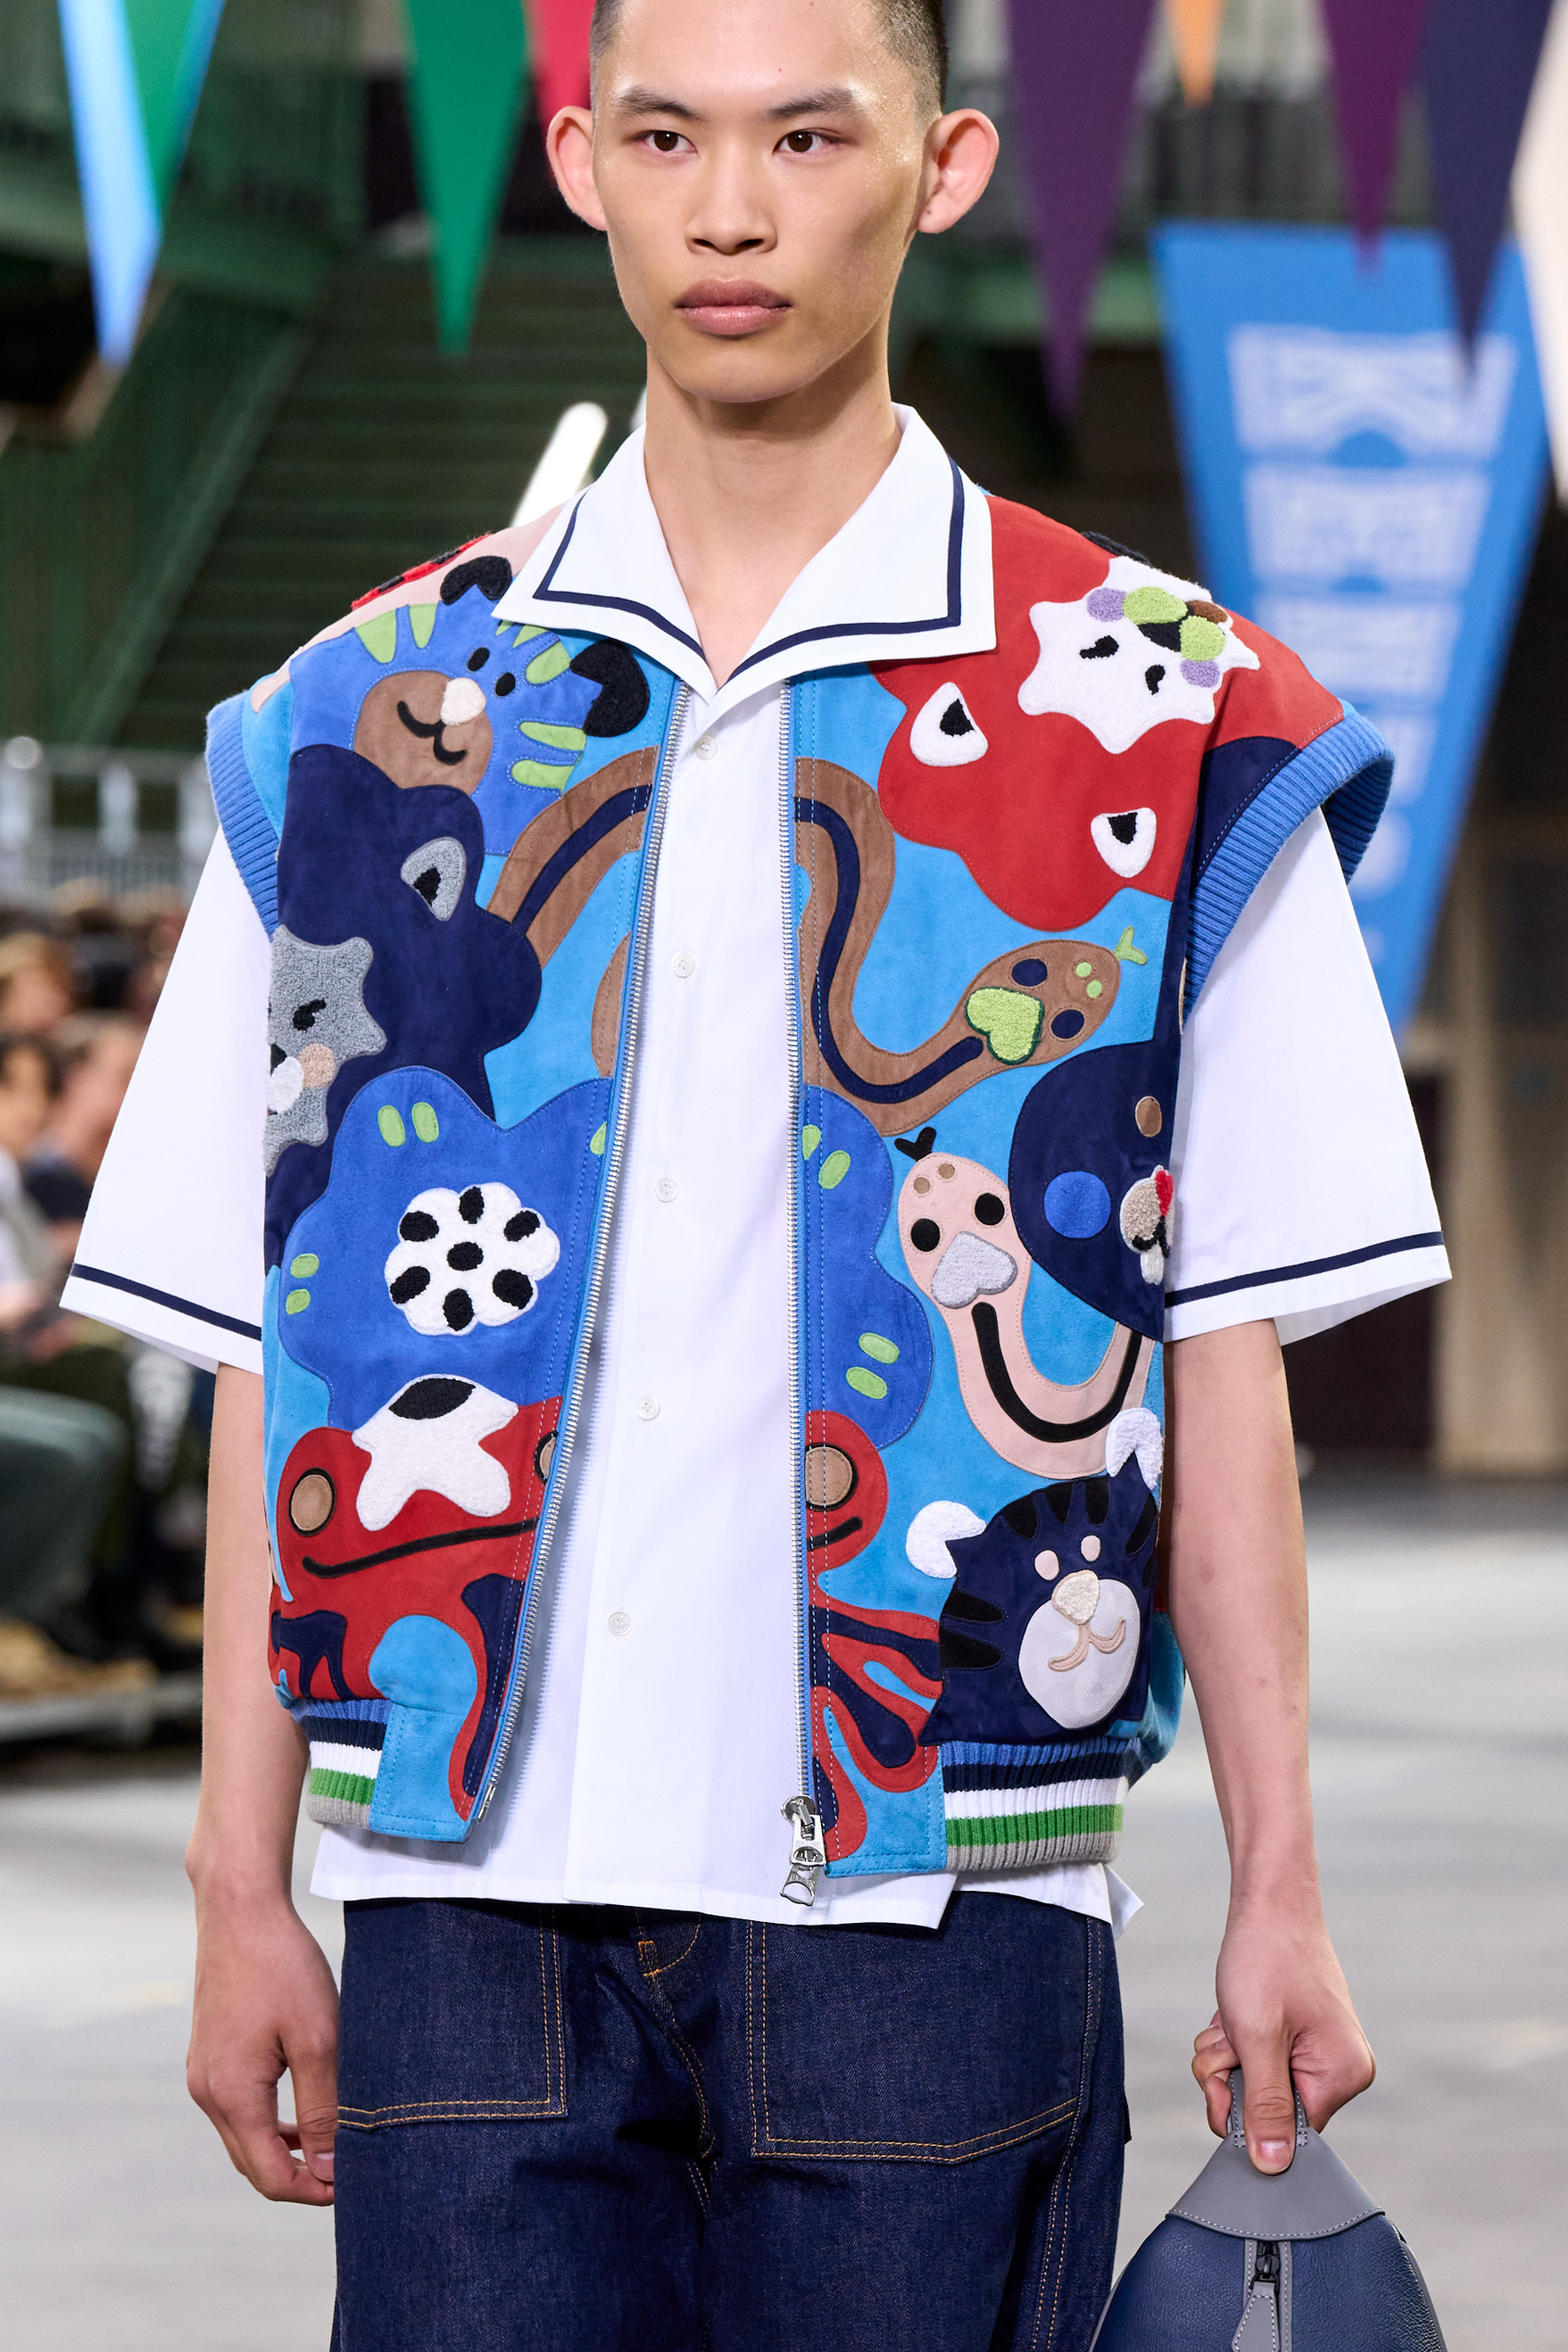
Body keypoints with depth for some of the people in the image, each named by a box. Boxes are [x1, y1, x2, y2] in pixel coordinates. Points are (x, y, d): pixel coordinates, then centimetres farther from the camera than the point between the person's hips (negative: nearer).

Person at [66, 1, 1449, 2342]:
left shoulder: (1157, 725, 4)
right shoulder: (369, 723, 9)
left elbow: (1224, 1354, 4)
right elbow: (270, 1353, 9)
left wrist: (1279, 1890, 0)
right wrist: (242, 1886, 5)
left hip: (930, 1888, -1)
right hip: (472, 1879, 2)